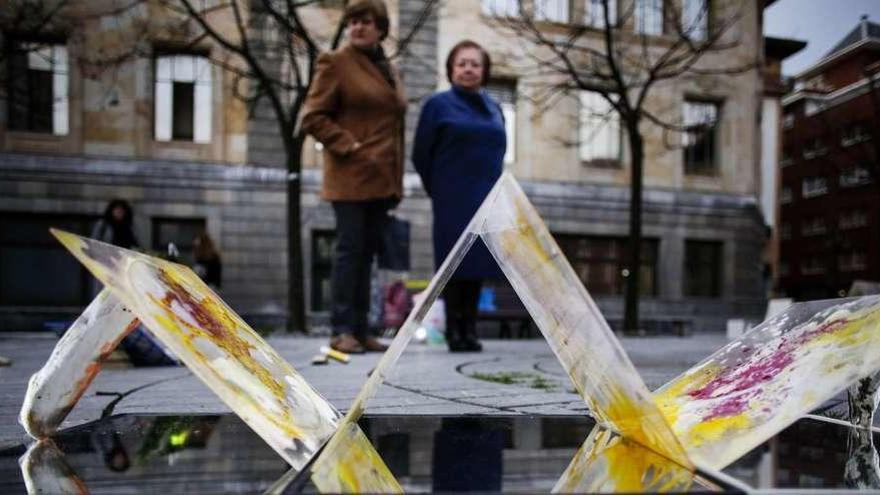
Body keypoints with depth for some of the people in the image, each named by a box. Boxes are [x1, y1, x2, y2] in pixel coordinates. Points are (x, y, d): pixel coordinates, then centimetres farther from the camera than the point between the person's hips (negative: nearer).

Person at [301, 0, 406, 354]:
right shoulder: (335, 63, -1)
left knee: (367, 253, 8)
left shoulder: (388, 70, 19)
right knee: (350, 250, -6)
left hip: (382, 179, 7)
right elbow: (312, 117, -7)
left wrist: (397, 181, 15)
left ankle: (360, 330, 14)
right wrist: (349, 146, -15)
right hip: (351, 177, -7)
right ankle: (341, 331, 1)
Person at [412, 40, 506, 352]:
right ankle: (455, 332, 6)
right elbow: (421, 155, 1)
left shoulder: (494, 109, 13)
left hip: (486, 201, 4)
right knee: (455, 264, -2)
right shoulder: (438, 105, 0)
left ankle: (470, 331, 15)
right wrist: (439, 191, 6)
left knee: (478, 264, 6)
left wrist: (491, 188, 13)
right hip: (454, 201, -4)